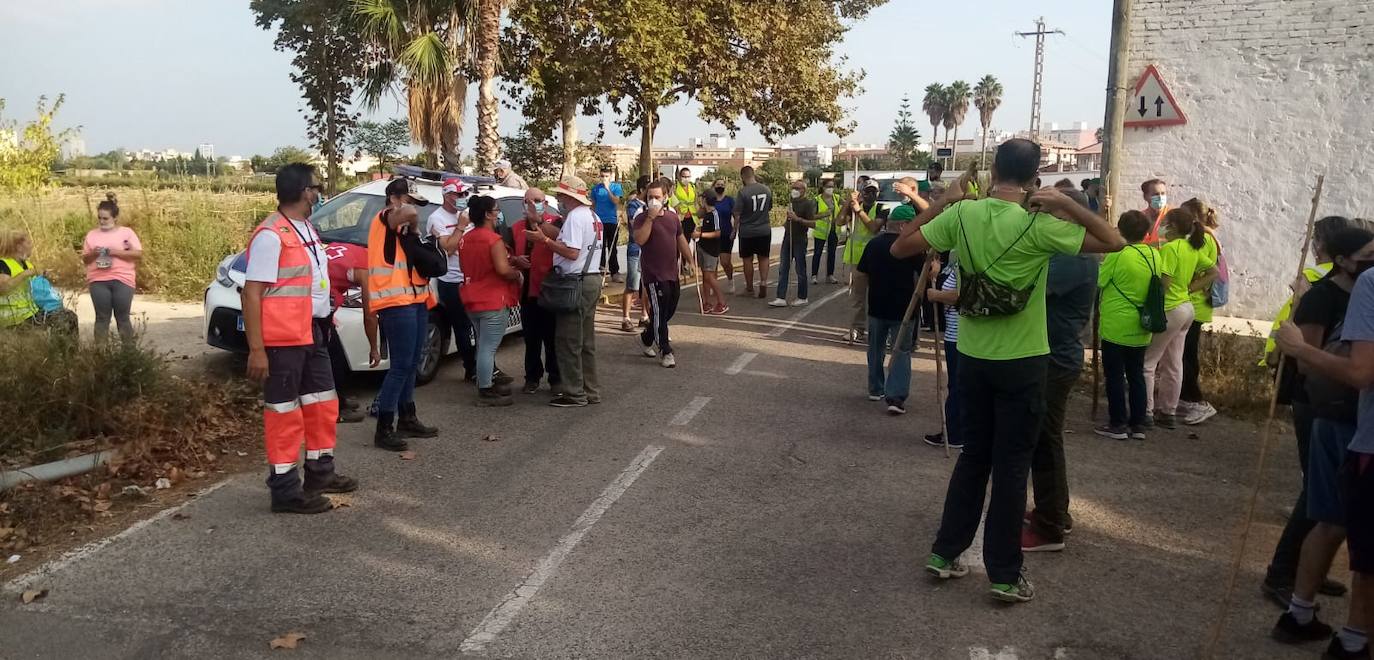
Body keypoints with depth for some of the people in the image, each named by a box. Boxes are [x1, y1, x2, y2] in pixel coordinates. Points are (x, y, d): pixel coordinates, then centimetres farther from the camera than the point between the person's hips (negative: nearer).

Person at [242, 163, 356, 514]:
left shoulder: (306, 229, 11)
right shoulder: (270, 235, -17)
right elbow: (251, 293, -20)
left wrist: (323, 323, 16)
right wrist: (256, 349, -23)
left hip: (313, 332, 9)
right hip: (283, 338, -9)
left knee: (322, 402, 18)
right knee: (284, 411, 0)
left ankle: (320, 471, 33)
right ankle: (285, 489, 10)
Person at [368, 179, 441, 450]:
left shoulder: (401, 227, 19)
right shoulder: (384, 219, -8)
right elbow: (410, 213, -29)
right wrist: (414, 229, -10)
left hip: (414, 300, 9)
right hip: (396, 303, -9)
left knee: (411, 364, 16)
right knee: (401, 365, -10)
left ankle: (407, 420, 27)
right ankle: (383, 430, -6)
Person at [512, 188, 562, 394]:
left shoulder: (555, 221, -1)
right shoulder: (517, 227, 13)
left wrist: (538, 220, -32)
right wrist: (516, 260, -3)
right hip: (527, 290, 4)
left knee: (552, 337, 3)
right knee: (531, 338, 11)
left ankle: (556, 378, 14)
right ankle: (532, 377, 21)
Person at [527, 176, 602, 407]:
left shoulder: (575, 217, -14)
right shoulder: (592, 216, 17)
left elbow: (572, 252, -22)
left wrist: (544, 240, -17)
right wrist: (542, 227, 15)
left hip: (576, 283, -10)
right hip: (592, 279, 10)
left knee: (568, 341, -4)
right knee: (585, 341, 14)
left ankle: (574, 394, 0)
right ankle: (590, 390, 19)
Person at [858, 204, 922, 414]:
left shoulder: (874, 244, 0)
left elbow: (862, 272, 7)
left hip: (877, 306, 4)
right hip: (903, 308, -4)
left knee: (876, 348, 20)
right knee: (902, 352, 2)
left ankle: (876, 389, 29)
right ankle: (896, 397, -8)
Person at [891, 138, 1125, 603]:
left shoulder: (962, 214, -6)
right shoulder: (1038, 225, -15)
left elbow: (900, 248, 3)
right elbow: (1115, 242, -8)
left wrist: (942, 202, 7)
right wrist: (1066, 203, -8)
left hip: (972, 356, 4)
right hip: (1022, 361, -4)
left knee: (973, 455, 18)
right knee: (1011, 465, 5)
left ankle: (945, 553, 24)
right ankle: (1004, 575, 13)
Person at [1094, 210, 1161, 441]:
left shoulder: (1118, 254, -17)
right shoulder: (1155, 255, 0)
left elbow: (1098, 282, -7)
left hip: (1116, 327, -6)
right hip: (1141, 329, 6)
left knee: (1115, 376, 3)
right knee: (1137, 375, 13)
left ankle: (1118, 424, 7)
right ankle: (1138, 424, 17)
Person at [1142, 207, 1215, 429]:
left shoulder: (1170, 247, -17)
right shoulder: (1193, 248, 8)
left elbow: (1163, 282, -24)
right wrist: (1191, 286, 13)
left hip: (1170, 309, -9)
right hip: (1186, 307, 9)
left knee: (1147, 361, -2)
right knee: (1173, 364, 13)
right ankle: (1169, 412, 20)